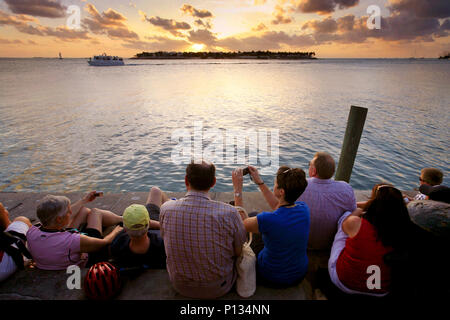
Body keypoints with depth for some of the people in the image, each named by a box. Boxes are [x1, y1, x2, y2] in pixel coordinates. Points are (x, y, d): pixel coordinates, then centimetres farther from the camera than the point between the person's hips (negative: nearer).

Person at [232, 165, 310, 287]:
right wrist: (260, 182, 6)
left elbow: (242, 223, -14)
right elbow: (280, 206, 5)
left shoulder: (267, 220, -36)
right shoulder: (303, 208, -18)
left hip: (272, 279, -5)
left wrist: (237, 189, -13)